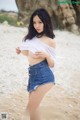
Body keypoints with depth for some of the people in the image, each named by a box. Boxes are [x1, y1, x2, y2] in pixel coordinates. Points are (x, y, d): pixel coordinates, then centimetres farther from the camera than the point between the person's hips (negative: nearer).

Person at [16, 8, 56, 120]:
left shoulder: (50, 41, -2)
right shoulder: (31, 37, 14)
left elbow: (52, 64, -1)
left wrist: (46, 55, -20)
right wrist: (20, 51, 10)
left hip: (44, 75, -7)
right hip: (33, 74, 7)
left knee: (31, 107, -10)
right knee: (32, 108, 12)